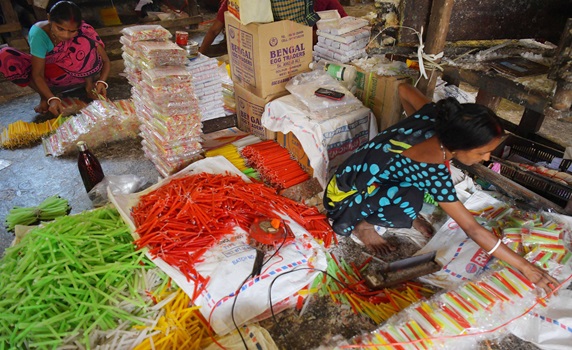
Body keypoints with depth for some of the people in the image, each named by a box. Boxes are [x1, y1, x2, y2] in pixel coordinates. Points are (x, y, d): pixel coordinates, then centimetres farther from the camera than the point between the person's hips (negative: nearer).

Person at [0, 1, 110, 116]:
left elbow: (105, 60, -18)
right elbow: (37, 74, -25)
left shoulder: (84, 30, -25)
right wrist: (52, 99, -40)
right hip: (49, 74, 1)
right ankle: (44, 95, -11)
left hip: (73, 72, -1)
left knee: (85, 42, -31)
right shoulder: (39, 33, -27)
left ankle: (89, 84, -10)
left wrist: (101, 82, -36)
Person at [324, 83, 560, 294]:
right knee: (410, 201, -34)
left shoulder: (432, 119, -15)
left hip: (369, 176, 8)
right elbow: (472, 229, -25)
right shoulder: (432, 172, -33)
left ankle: (407, 216, 11)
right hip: (344, 198, -8)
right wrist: (526, 267, -19)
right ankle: (362, 226, -7)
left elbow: (404, 89, 5)